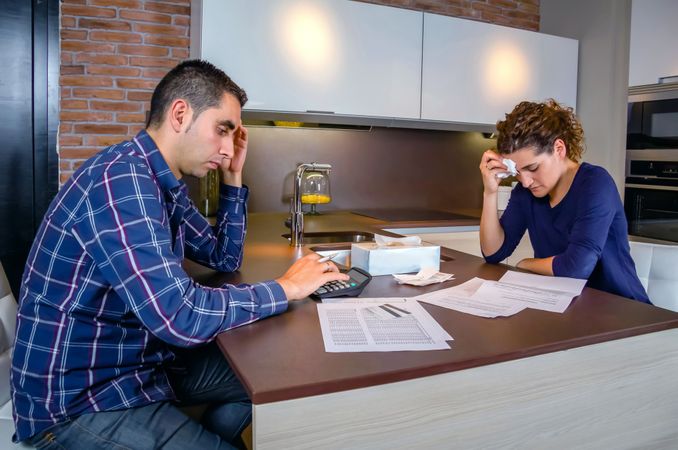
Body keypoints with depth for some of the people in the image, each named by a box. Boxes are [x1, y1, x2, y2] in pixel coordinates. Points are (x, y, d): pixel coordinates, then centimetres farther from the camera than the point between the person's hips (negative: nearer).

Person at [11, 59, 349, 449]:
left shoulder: (163, 183, 4)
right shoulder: (122, 179, -26)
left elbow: (226, 258, 15)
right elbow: (179, 316, -34)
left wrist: (233, 177, 4)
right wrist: (285, 289, -21)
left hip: (140, 364, 9)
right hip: (79, 401, -9)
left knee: (267, 380, 12)